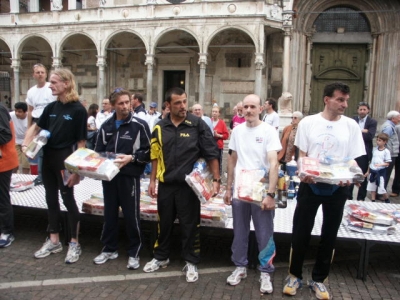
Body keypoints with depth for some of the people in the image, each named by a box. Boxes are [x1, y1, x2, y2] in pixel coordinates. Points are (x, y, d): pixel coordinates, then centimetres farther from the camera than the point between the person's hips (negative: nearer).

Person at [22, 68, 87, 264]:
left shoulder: (78, 110, -13)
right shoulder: (51, 107, 5)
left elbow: (81, 142, -14)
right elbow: (37, 127, 20)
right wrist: (25, 145, 3)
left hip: (65, 160, -6)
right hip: (47, 158, 6)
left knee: (68, 200, 3)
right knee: (51, 200, 14)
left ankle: (74, 243, 17)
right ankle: (53, 241, 28)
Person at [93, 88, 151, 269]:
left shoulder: (140, 125, -5)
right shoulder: (106, 126, 10)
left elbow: (148, 152, -5)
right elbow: (98, 151, 15)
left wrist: (131, 158, -19)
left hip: (129, 176, -4)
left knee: (131, 216, 3)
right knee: (109, 214, 14)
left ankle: (134, 253, 19)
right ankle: (109, 249, 31)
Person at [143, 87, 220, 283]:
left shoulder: (197, 124, -8)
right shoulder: (160, 127, 2)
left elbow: (211, 153, -6)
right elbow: (155, 156, 10)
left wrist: (216, 179, -11)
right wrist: (152, 180, 9)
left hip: (189, 184, -3)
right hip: (166, 184, 3)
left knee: (190, 225, 8)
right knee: (164, 223, 17)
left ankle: (191, 262, 25)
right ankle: (161, 258, 36)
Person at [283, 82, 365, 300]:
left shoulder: (351, 126, 2)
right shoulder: (308, 122, -2)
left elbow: (353, 159, 3)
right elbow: (302, 155, 1)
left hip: (337, 187, 2)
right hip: (310, 185, -1)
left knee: (329, 235, 11)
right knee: (300, 232, 5)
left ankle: (318, 279, 29)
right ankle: (295, 275, 25)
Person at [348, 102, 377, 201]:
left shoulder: (372, 122, -1)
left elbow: (370, 136, -14)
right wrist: (362, 131, -16)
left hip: (364, 153, -2)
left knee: (363, 176, 7)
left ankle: (361, 198, 19)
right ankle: (348, 196, 21)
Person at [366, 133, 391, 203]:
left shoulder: (386, 151, -10)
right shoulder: (375, 149, 5)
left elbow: (387, 163, -9)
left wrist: (380, 164, -26)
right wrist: (368, 170, 14)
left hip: (380, 172, -5)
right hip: (372, 171, 5)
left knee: (381, 188, -2)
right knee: (372, 187, 10)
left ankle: (387, 200, 21)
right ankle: (373, 201, 21)